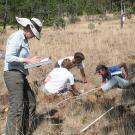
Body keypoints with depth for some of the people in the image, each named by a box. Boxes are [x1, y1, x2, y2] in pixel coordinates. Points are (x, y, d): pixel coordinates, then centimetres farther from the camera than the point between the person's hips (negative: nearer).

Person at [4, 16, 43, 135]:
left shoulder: (24, 39, 15)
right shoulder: (16, 37, -13)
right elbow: (9, 58, -21)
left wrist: (33, 61, 4)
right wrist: (28, 60, -20)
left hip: (21, 75, 10)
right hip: (13, 74, -10)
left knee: (31, 102, 17)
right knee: (16, 107, -11)